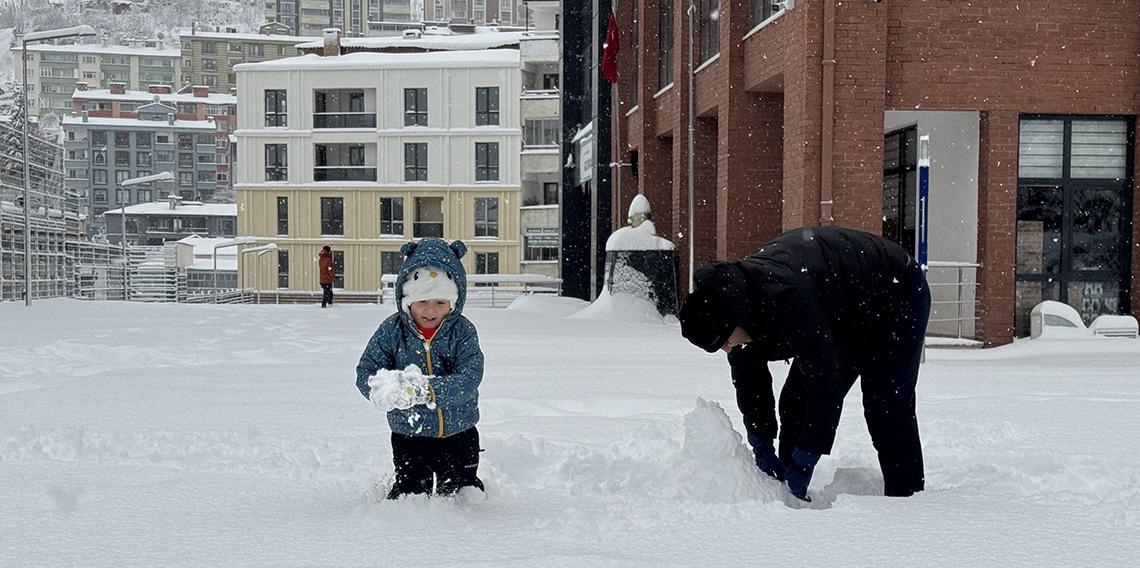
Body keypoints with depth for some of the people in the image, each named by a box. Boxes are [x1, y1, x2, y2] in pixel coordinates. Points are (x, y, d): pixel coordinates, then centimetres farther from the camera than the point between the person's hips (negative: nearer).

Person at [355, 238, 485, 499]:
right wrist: (381, 389, -34)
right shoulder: (392, 330, -9)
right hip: (409, 435, 0)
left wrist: (430, 390, -39)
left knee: (462, 490, 15)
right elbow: (365, 371, -10)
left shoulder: (462, 331, -11)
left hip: (458, 432, 1)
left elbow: (469, 378, -23)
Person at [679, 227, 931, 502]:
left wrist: (802, 463, -34)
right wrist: (763, 451, -11)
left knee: (885, 406, -14)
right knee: (796, 401, 2)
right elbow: (748, 382, -7)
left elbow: (824, 382, -40)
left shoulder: (785, 296, -44)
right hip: (843, 315, 8)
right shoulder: (729, 296, -17)